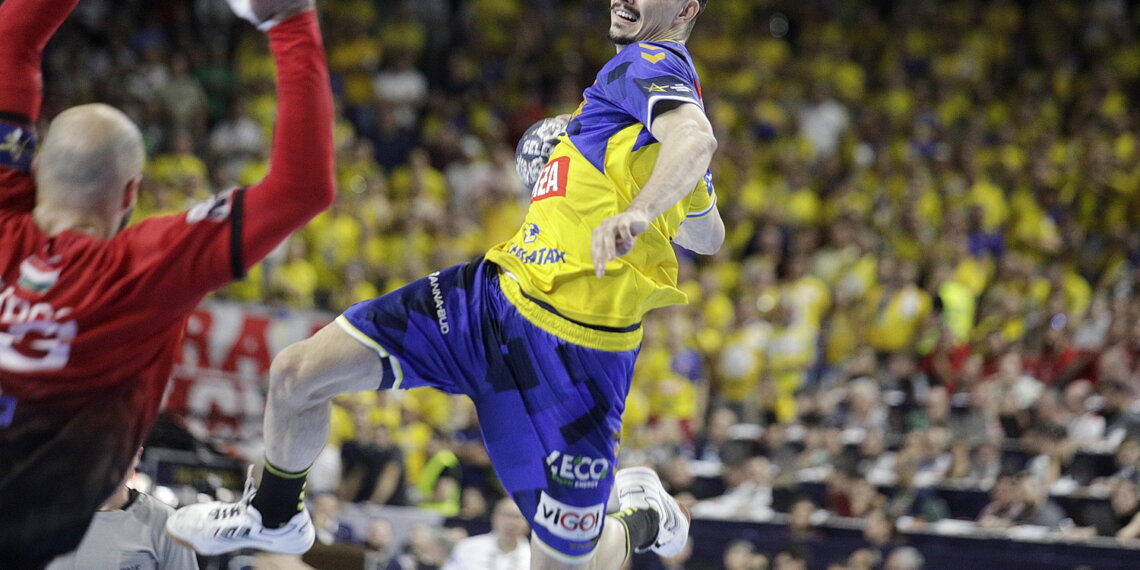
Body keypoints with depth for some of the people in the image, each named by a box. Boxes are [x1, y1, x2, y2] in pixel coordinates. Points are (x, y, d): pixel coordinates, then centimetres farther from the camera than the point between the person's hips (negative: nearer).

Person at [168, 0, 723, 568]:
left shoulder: (650, 62, -9)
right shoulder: (658, 76, 18)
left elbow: (697, 137, -35)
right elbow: (709, 235, 29)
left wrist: (636, 211, -53)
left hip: (572, 348, -9)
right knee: (296, 372, 4)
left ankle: (644, 520, 30)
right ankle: (273, 514, 31)